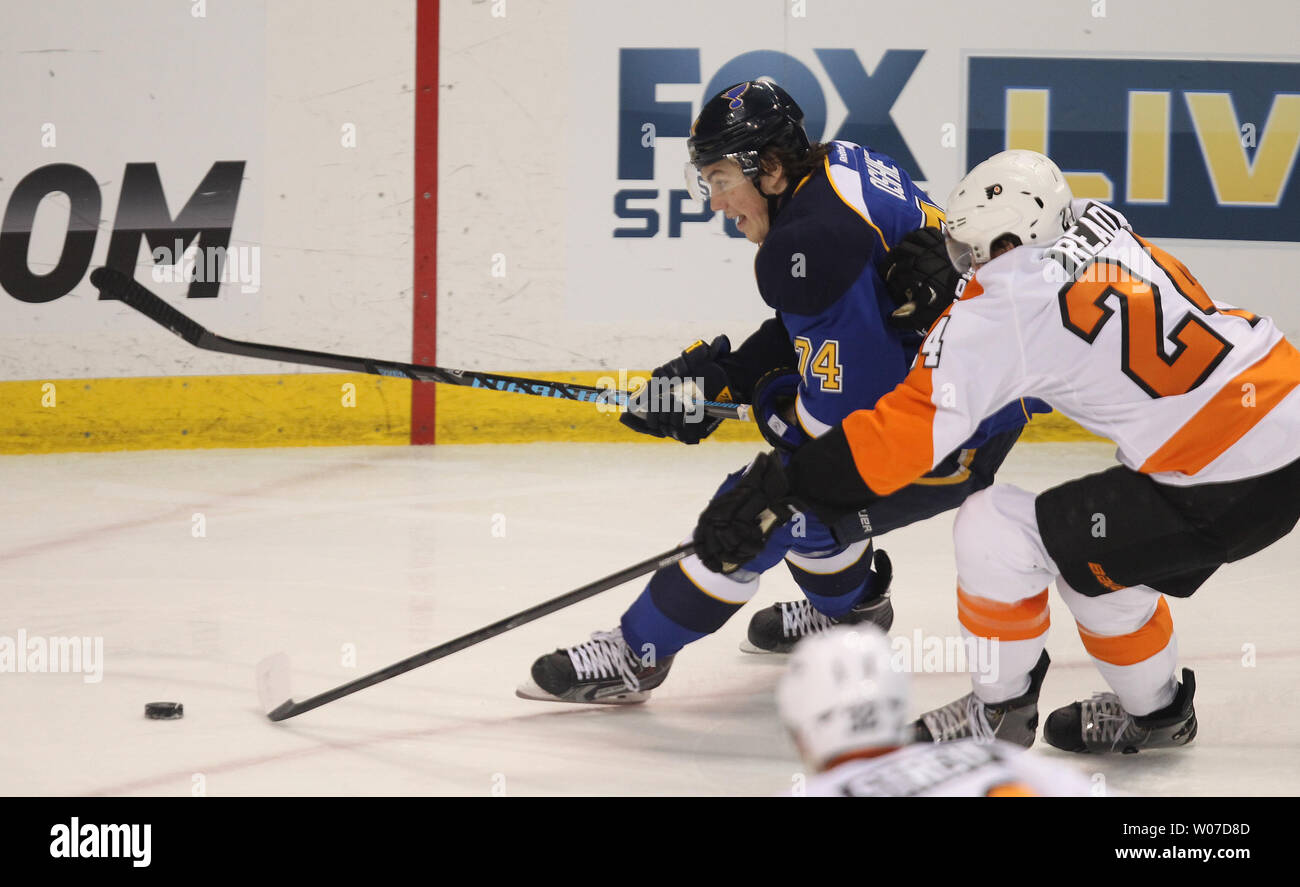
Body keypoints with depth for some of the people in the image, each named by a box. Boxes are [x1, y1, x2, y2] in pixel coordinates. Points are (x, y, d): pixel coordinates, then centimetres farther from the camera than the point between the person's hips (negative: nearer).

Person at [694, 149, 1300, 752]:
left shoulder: (1005, 309, -13)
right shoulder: (1104, 228, 10)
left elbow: (907, 431, -15)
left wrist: (777, 491, -11)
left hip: (1225, 488, -9)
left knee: (994, 532, -1)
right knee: (1085, 546, 27)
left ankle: (1000, 711, 19)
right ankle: (1154, 710, 43)